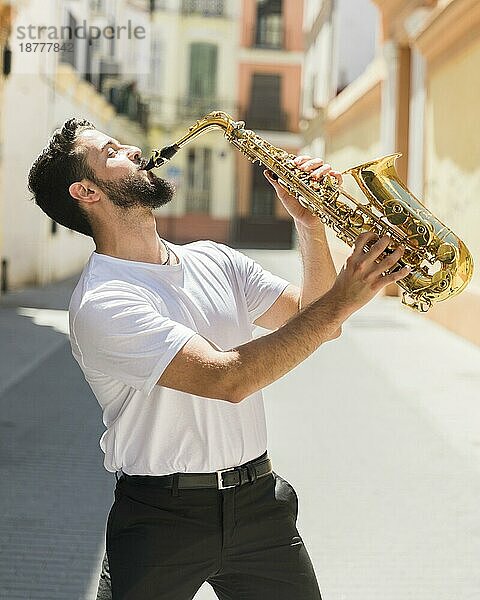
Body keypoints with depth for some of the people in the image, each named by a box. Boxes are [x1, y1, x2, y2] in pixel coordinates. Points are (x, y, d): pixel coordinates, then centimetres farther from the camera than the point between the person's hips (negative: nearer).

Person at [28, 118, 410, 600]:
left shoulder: (213, 261, 8)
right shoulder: (100, 302, -17)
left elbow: (314, 320, 8)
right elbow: (226, 379, -26)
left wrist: (309, 223, -4)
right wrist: (341, 301, -24)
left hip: (259, 501, 6)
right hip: (161, 519, -6)